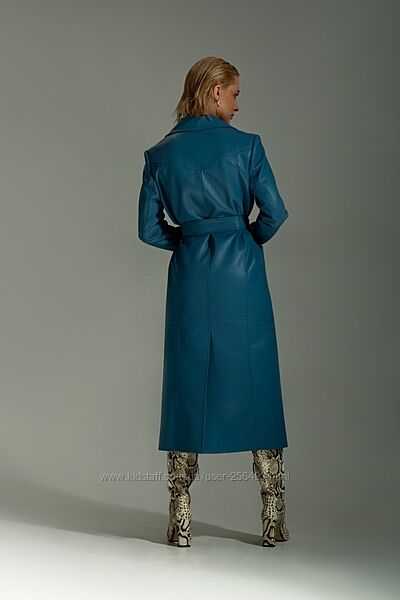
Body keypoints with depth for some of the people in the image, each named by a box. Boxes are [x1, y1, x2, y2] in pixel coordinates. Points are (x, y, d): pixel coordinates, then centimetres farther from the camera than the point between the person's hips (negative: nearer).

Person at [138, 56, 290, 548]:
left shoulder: (160, 154, 4)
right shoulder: (245, 144, -3)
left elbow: (149, 229, 3)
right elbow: (274, 212, -6)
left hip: (190, 274, 2)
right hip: (242, 273, -2)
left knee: (187, 387, 8)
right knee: (256, 385, 7)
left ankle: (181, 521, 10)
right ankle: (273, 519, 12)